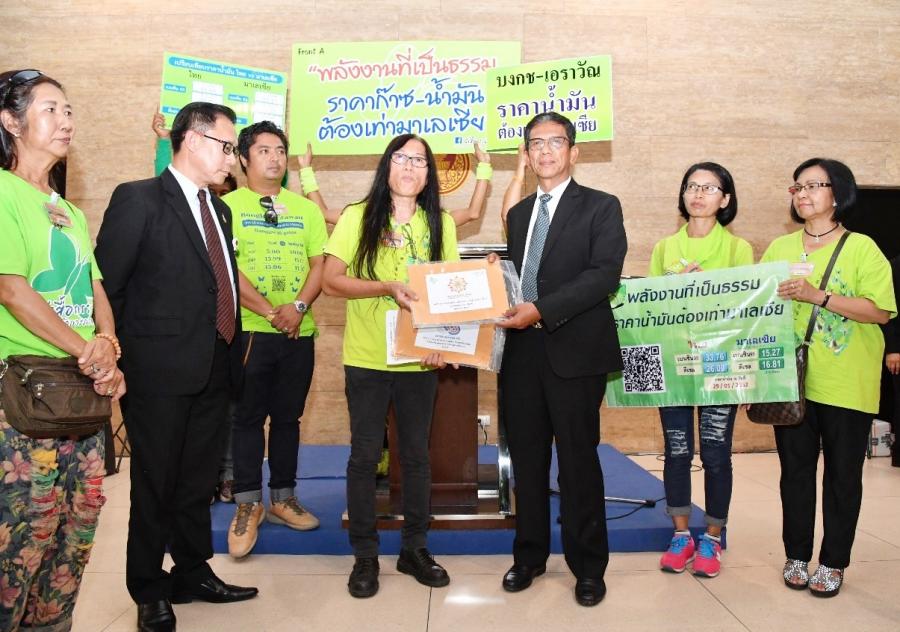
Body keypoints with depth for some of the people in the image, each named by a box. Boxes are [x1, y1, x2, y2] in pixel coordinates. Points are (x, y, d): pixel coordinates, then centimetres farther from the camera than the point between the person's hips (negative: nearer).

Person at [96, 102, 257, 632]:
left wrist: (233, 348, 12)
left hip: (214, 369, 7)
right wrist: (122, 355, -7)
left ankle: (193, 573, 33)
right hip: (161, 369, -6)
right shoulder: (138, 199, -8)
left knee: (199, 480, 16)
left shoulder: (219, 209, 15)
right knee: (155, 484, 7)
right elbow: (106, 286, -9)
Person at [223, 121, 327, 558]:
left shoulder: (305, 208, 12)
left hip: (299, 331, 4)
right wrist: (269, 311, -17)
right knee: (248, 416, 2)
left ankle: (283, 498, 23)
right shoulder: (229, 206, 0)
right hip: (249, 329, -3)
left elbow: (319, 264, 5)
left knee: (287, 416, 11)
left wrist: (299, 306, -11)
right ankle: (248, 504, 14)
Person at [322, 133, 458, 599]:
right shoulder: (357, 217, -2)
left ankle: (414, 548, 26)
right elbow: (330, 280, -7)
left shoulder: (441, 223, 6)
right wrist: (388, 287, -20)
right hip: (366, 358, -2)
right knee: (365, 455, 6)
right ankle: (364, 555, 20)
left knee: (416, 454, 11)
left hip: (420, 359, 2)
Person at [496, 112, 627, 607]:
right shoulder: (518, 214, 19)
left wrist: (541, 310, -22)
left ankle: (587, 566, 18)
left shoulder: (601, 207, 0)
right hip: (521, 349, 5)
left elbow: (605, 273, -13)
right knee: (526, 458, 11)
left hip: (574, 350, -5)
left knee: (578, 460, 2)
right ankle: (529, 555, 27)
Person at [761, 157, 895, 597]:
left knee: (842, 473, 8)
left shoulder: (862, 248, -3)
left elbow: (881, 311, -13)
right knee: (795, 469, 10)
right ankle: (796, 554, 24)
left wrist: (818, 296, -22)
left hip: (845, 384, -3)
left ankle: (833, 561, 21)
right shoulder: (779, 248, 9)